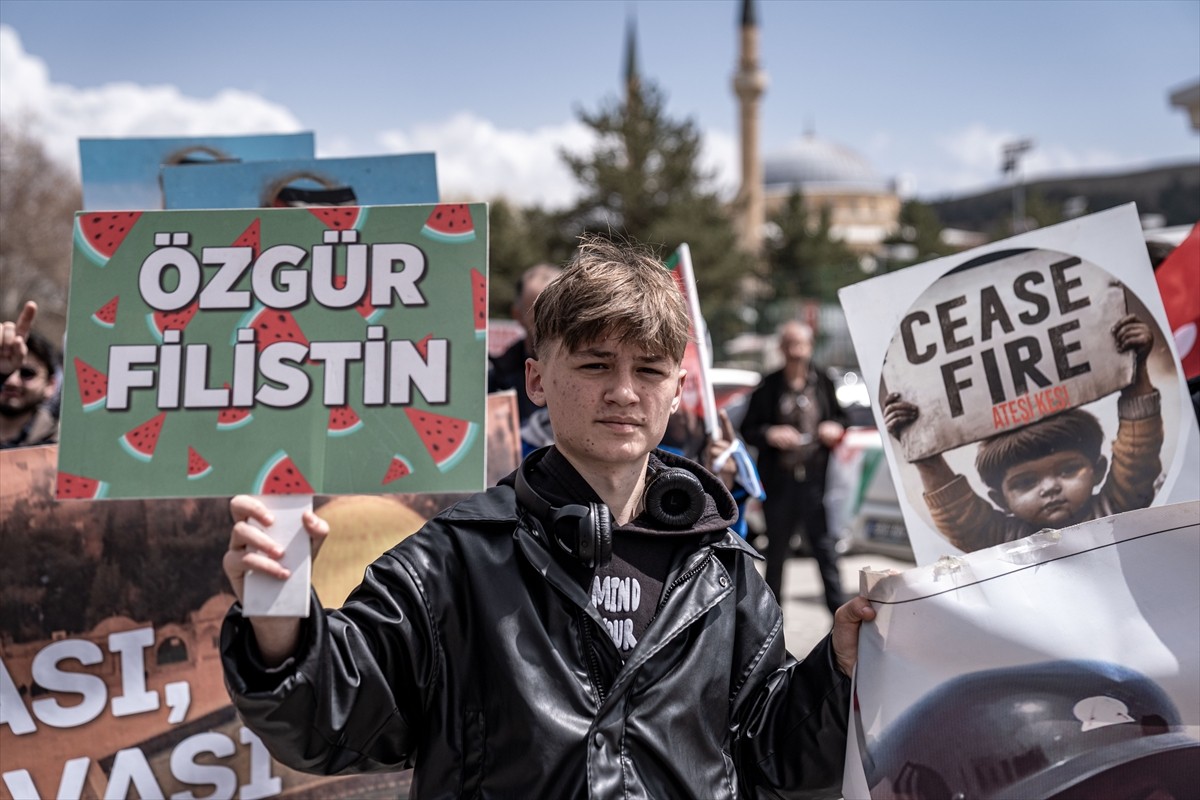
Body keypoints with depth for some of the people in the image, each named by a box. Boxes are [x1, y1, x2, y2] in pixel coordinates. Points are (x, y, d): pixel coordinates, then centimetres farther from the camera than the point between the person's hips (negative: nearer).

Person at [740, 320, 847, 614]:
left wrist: (836, 428, -4)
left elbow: (839, 416, 18)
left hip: (816, 479, 0)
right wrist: (770, 435, -17)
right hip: (779, 482, 0)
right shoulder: (768, 387, 0)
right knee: (776, 551, 11)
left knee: (826, 547, -2)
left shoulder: (822, 382, 6)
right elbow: (748, 430, 2)